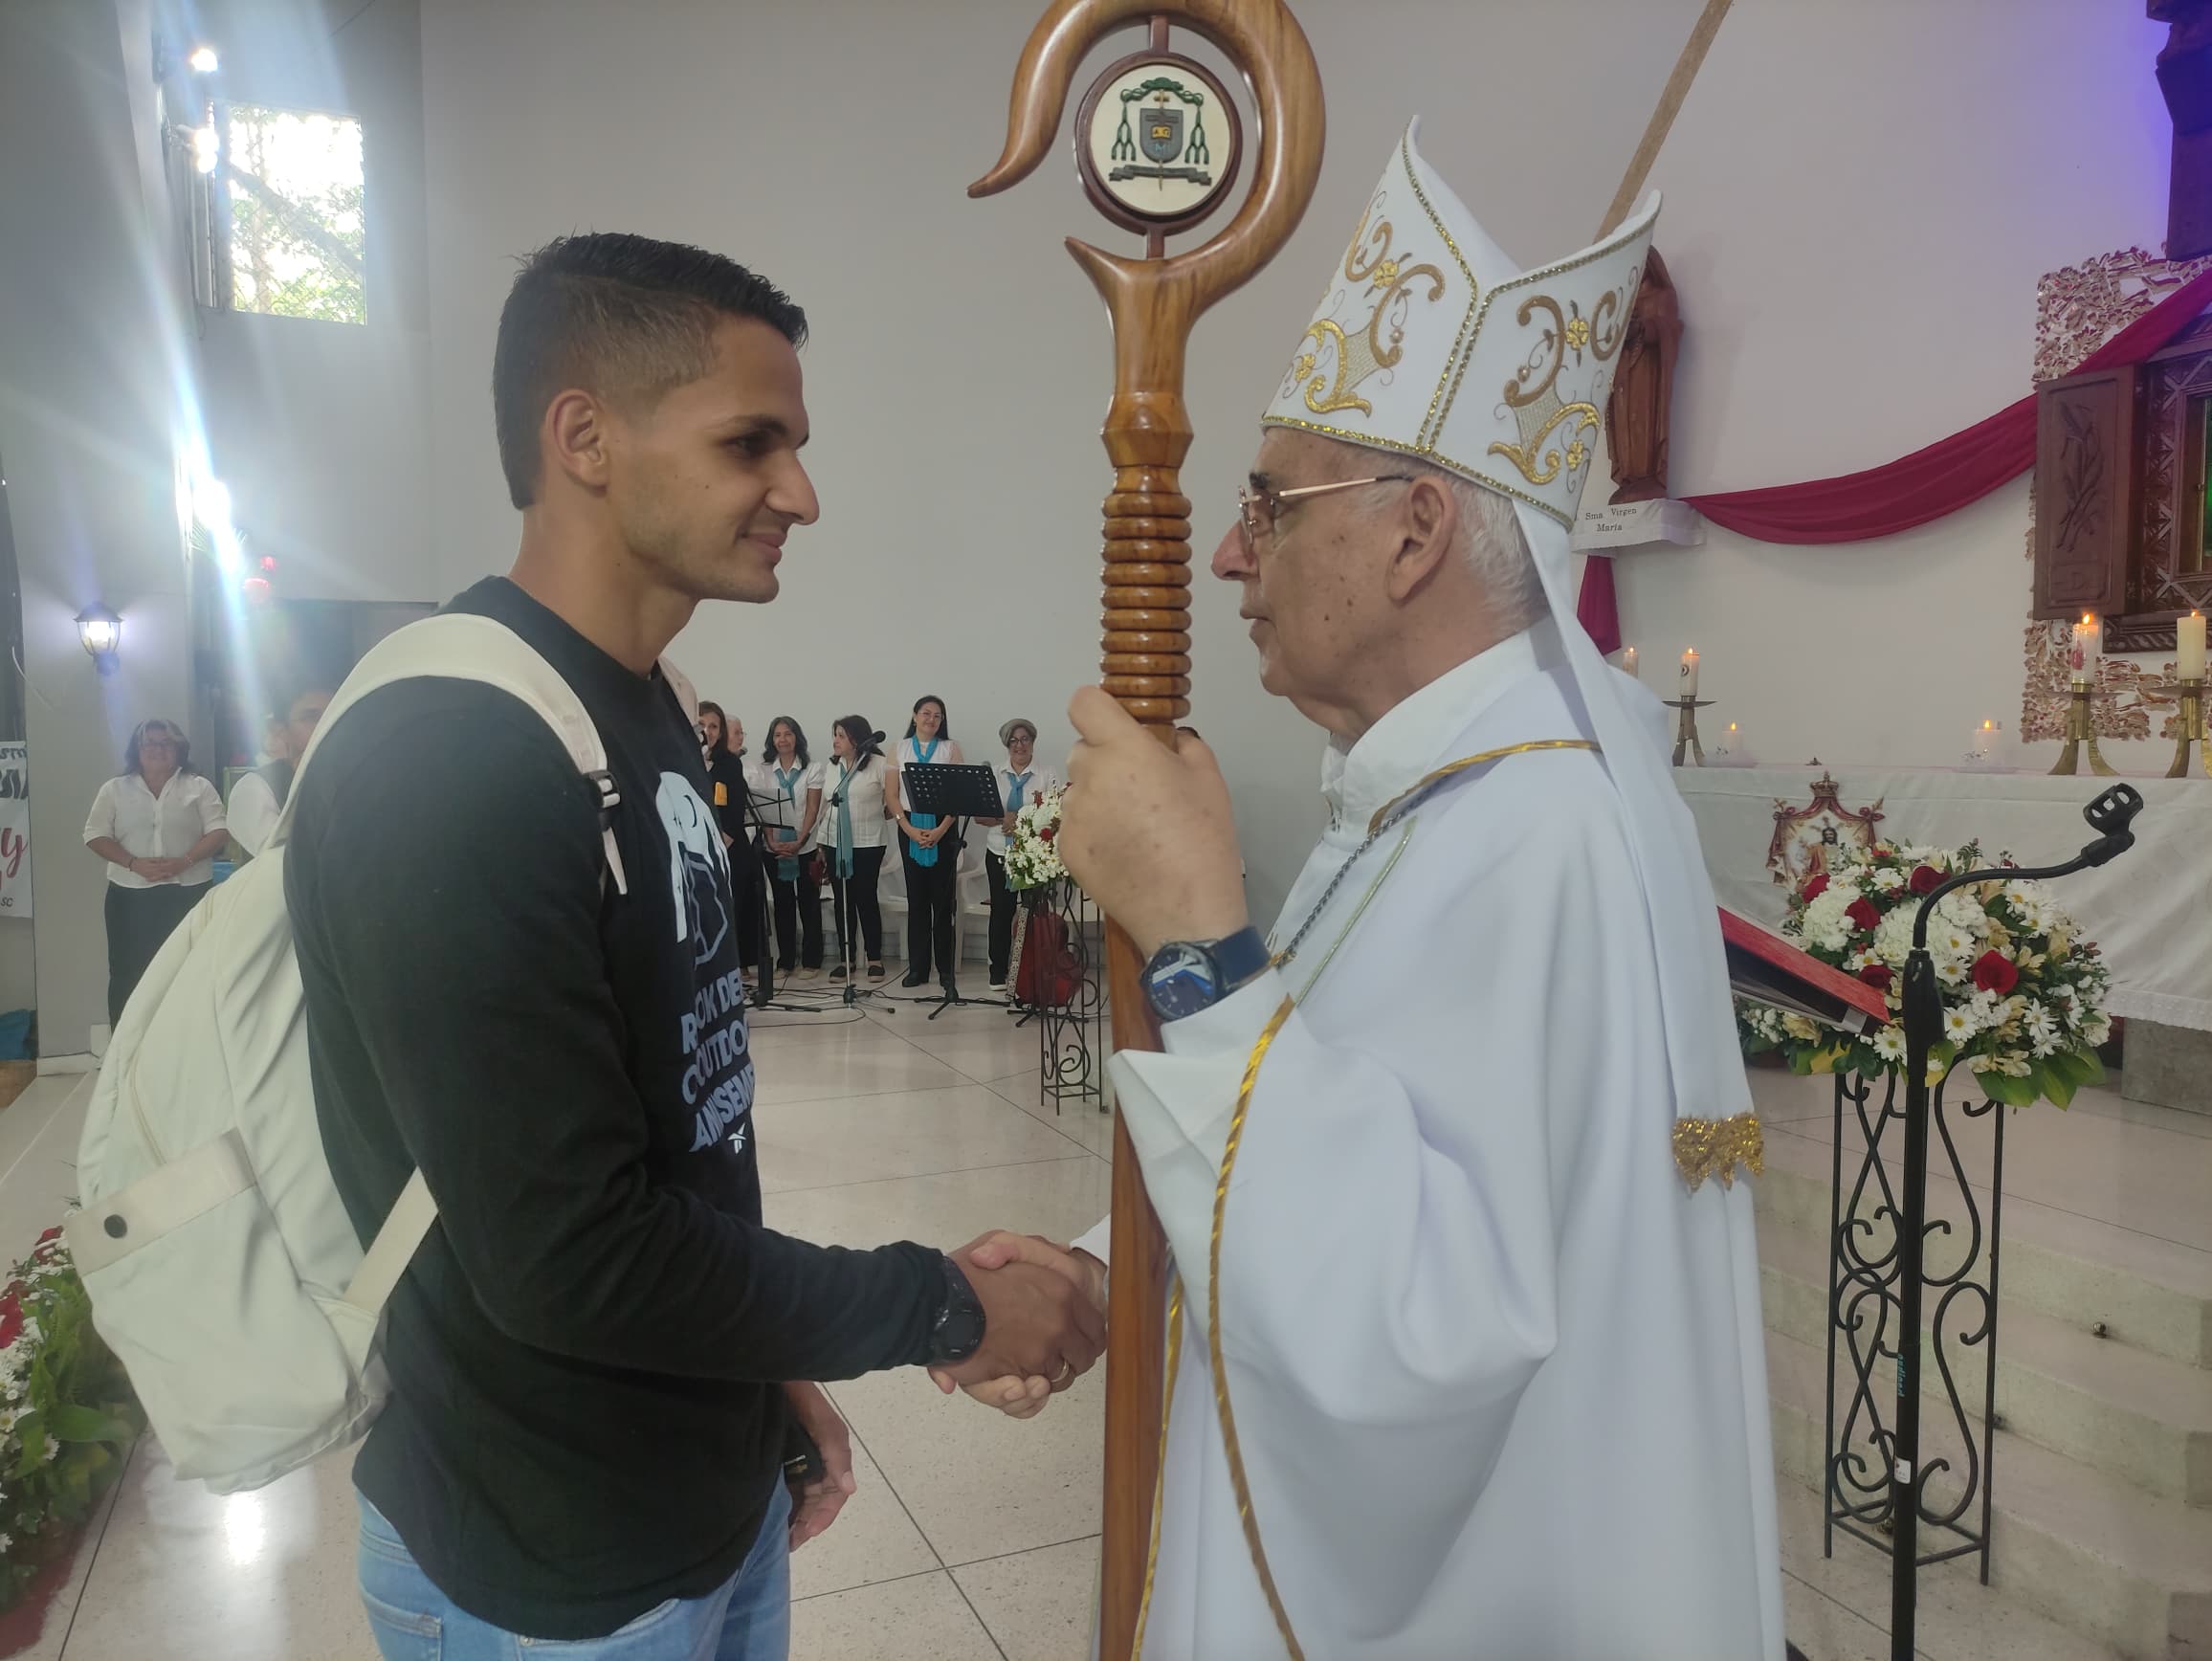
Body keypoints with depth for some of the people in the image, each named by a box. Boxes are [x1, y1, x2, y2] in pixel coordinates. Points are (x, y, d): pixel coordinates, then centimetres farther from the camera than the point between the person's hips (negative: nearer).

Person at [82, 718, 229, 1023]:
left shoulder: (198, 787, 5)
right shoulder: (115, 789, 8)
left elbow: (219, 830, -1)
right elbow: (96, 835, 3)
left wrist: (183, 861, -15)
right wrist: (135, 864, -12)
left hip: (189, 892, -1)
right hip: (130, 895, 1)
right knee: (129, 972, 3)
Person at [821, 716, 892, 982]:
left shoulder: (879, 765, -7)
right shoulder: (833, 768, 12)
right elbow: (824, 806, 15)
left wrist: (878, 815, 2)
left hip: (867, 845, -5)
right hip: (836, 844, 5)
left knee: (866, 899, -2)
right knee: (842, 902, 8)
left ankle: (875, 959, 8)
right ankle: (844, 958, 15)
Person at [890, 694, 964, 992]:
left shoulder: (950, 749, 4)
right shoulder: (900, 749, 8)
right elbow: (893, 795, 5)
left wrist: (940, 830, -12)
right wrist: (909, 829, -8)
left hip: (943, 828, -1)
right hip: (910, 828, 1)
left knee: (944, 900, -1)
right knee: (916, 899, 4)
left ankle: (946, 970, 5)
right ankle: (917, 968, 10)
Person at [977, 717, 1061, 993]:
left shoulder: (1047, 776, 4)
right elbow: (979, 816, 5)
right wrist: (1003, 819, -15)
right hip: (1000, 853, 2)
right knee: (1001, 909, 3)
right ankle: (999, 971, 10)